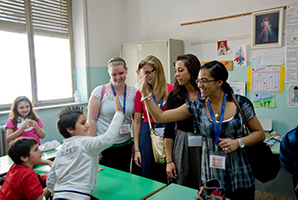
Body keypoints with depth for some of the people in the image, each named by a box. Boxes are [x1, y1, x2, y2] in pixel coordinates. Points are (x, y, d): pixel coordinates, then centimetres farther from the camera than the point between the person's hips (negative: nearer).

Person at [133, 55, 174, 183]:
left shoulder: (172, 90, -4)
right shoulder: (140, 93, -1)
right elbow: (137, 122, 2)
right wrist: (136, 149, 0)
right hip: (147, 135, 1)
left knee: (166, 176, 10)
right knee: (147, 177, 9)